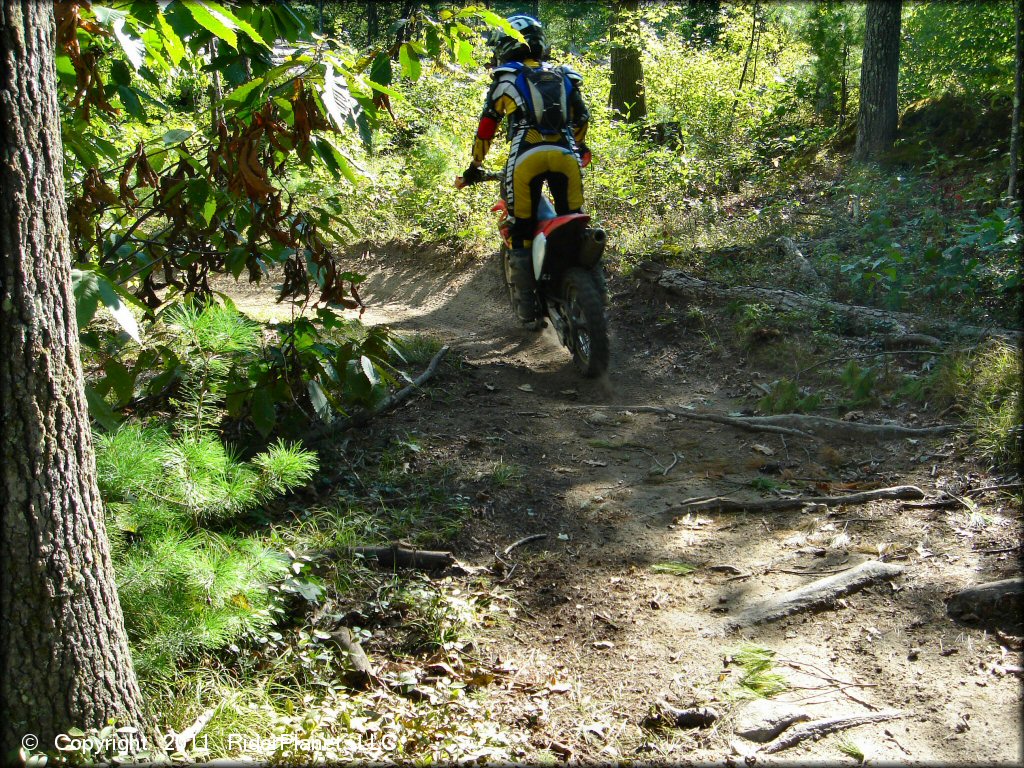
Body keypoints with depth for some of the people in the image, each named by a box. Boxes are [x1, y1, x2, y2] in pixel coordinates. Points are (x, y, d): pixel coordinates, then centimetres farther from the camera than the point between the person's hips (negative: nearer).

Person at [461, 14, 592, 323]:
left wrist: (475, 166, 25)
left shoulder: (506, 77, 15)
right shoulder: (565, 76, 25)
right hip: (565, 156, 3)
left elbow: (487, 126, 15)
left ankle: (526, 304, 6)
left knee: (521, 232, 5)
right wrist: (580, 149, 50)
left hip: (526, 157, -3)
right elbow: (582, 120, 32)